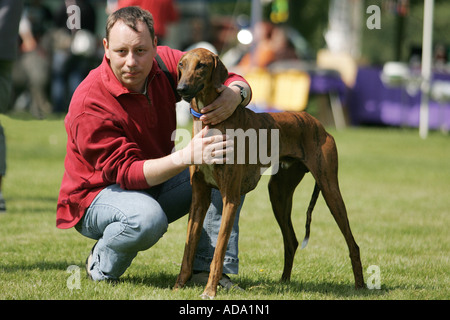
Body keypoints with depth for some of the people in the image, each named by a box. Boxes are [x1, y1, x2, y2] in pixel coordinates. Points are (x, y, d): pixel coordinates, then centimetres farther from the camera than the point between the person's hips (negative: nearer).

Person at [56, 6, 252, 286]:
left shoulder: (165, 64, -11)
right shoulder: (89, 105, -28)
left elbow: (234, 81, -7)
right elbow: (125, 173, -31)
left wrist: (235, 94, -34)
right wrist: (186, 156, -45)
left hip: (156, 179, 7)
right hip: (97, 196, -7)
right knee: (148, 217, -39)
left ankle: (210, 268, -13)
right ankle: (100, 267, -8)